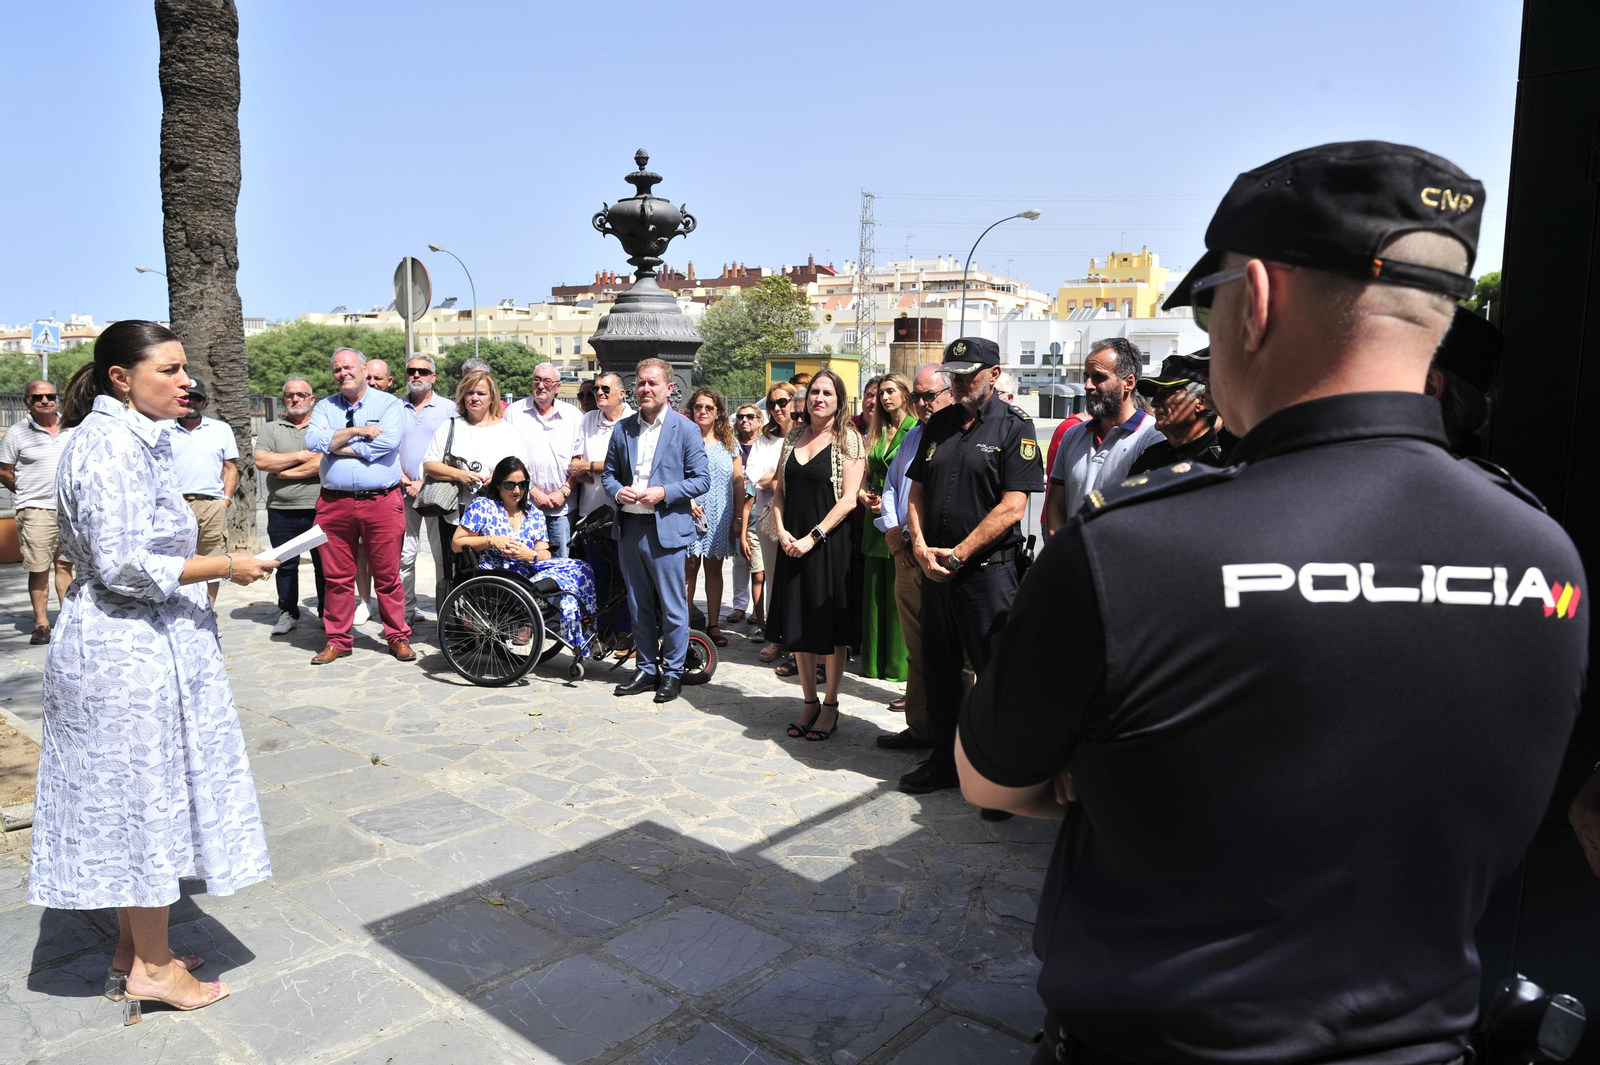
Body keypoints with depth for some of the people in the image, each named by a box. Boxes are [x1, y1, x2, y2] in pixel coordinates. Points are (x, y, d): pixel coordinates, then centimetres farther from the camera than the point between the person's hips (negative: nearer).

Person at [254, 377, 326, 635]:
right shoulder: (270, 429, 12)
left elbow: (323, 463, -11)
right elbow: (261, 461, -4)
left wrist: (283, 471, -7)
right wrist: (301, 456, -6)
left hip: (318, 509, -2)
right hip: (281, 510, 2)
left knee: (324, 565, 3)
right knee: (286, 565, 9)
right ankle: (288, 613, 20)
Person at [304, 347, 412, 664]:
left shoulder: (388, 403, 4)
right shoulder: (325, 407, 15)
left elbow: (387, 442, -14)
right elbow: (312, 441, -3)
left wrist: (335, 444, -6)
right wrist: (355, 431, -10)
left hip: (381, 501, -3)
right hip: (334, 502, 3)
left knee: (387, 575, 1)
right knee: (336, 576, 7)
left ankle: (398, 637, 13)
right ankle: (337, 640, 19)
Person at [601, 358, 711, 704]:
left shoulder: (686, 429, -3)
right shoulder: (622, 429, 10)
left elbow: (701, 478, -5)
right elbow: (608, 472, 16)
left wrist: (663, 492, -16)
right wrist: (617, 491, -6)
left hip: (666, 529, -5)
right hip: (629, 527, 5)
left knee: (672, 608, 2)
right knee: (639, 607, 13)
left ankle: (672, 673, 16)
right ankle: (647, 670, 26)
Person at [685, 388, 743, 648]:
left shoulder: (729, 443, 10)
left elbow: (738, 481, 10)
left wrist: (739, 516, 4)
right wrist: (685, 500, -14)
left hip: (720, 517, 2)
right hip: (691, 514, -2)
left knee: (714, 568, 8)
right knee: (689, 568, -2)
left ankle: (714, 624, 14)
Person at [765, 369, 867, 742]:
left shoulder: (848, 439, -5)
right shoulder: (793, 437, 11)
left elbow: (849, 498, -12)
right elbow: (779, 489, 11)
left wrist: (813, 537, -15)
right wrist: (781, 531, -5)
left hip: (830, 543, -5)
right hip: (792, 544, 5)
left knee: (831, 627, 3)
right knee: (798, 625, 9)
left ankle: (830, 705, 15)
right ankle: (809, 702, 22)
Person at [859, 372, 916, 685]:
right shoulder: (876, 433, 15)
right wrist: (864, 495, 2)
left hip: (902, 521, -6)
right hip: (876, 520, 7)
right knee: (875, 593, 9)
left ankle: (901, 664, 4)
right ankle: (876, 660, 18)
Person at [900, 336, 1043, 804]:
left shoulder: (1014, 426, -5)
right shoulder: (938, 425, 12)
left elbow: (1012, 507, -12)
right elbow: (917, 492, 13)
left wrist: (959, 554, -13)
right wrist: (921, 547, -3)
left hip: (988, 569, -6)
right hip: (935, 568, 6)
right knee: (938, 668, 14)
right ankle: (944, 760, 29)